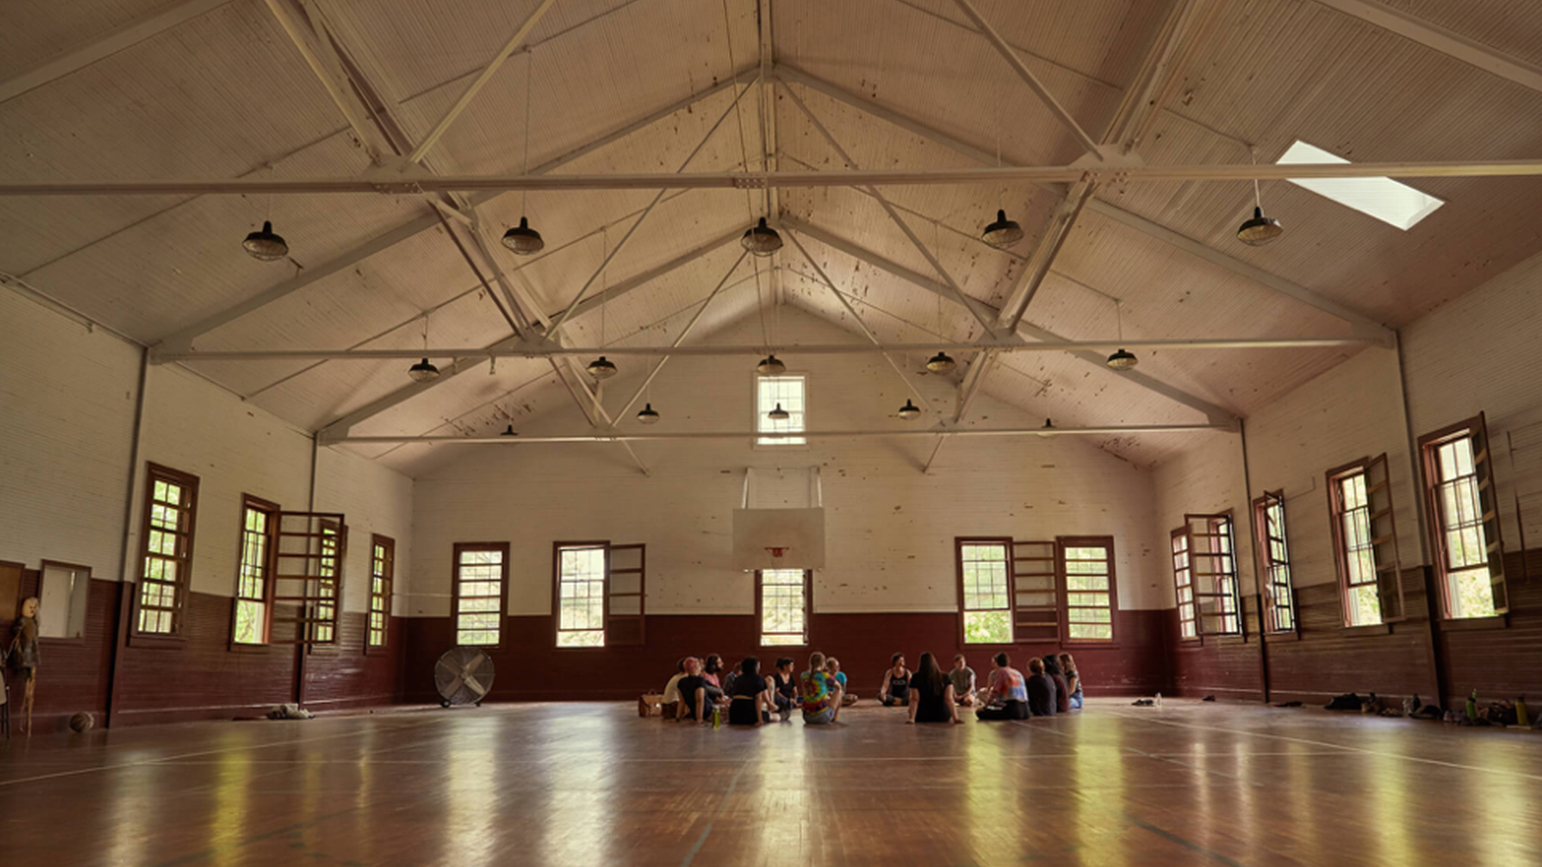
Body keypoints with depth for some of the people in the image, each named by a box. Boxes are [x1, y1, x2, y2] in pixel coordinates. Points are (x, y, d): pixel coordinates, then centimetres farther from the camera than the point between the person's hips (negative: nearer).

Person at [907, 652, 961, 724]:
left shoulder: (916, 679, -6)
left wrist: (911, 719, -21)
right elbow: (949, 699, -10)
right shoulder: (945, 678, -2)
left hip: (922, 718, -1)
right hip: (943, 718, 1)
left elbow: (914, 700, -14)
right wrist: (956, 718, -13)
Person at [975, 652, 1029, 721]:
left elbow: (995, 692, -5)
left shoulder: (1000, 671, 3)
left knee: (980, 713, -8)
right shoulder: (1018, 672, 22)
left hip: (1011, 710, -7)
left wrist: (985, 707, 1)